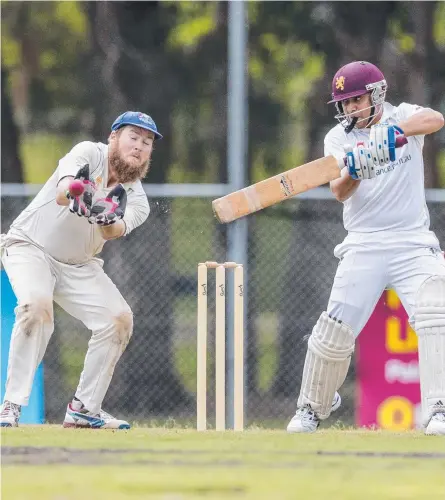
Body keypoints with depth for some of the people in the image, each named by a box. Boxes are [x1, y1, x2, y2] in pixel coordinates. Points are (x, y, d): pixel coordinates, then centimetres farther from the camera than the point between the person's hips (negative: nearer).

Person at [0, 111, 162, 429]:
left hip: (79, 266, 6)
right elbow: (62, 192, -37)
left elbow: (116, 231, -28)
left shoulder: (135, 200, -6)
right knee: (37, 303, -31)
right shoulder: (89, 154, -17)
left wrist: (109, 221, -51)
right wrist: (72, 194, -61)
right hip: (29, 247, -5)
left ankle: (84, 409, 3)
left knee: (119, 318, -10)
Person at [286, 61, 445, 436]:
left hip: (413, 244, -2)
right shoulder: (339, 138, 6)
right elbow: (340, 192, -10)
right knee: (335, 331, -3)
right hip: (363, 246, 2)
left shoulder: (403, 117, 2)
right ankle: (312, 410, 16)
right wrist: (354, 172, -33)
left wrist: (393, 133, -40)